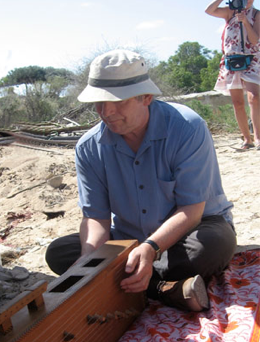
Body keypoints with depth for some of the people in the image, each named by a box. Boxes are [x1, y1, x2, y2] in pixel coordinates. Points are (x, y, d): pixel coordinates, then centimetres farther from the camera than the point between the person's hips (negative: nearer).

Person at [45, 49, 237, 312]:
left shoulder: (187, 128, -21)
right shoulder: (89, 147, -8)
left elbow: (191, 210, -23)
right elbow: (95, 216, -9)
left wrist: (151, 248, -39)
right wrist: (89, 256, -30)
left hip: (189, 230, -4)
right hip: (128, 239, 5)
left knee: (216, 242, -38)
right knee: (57, 252, -16)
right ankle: (167, 289, -26)